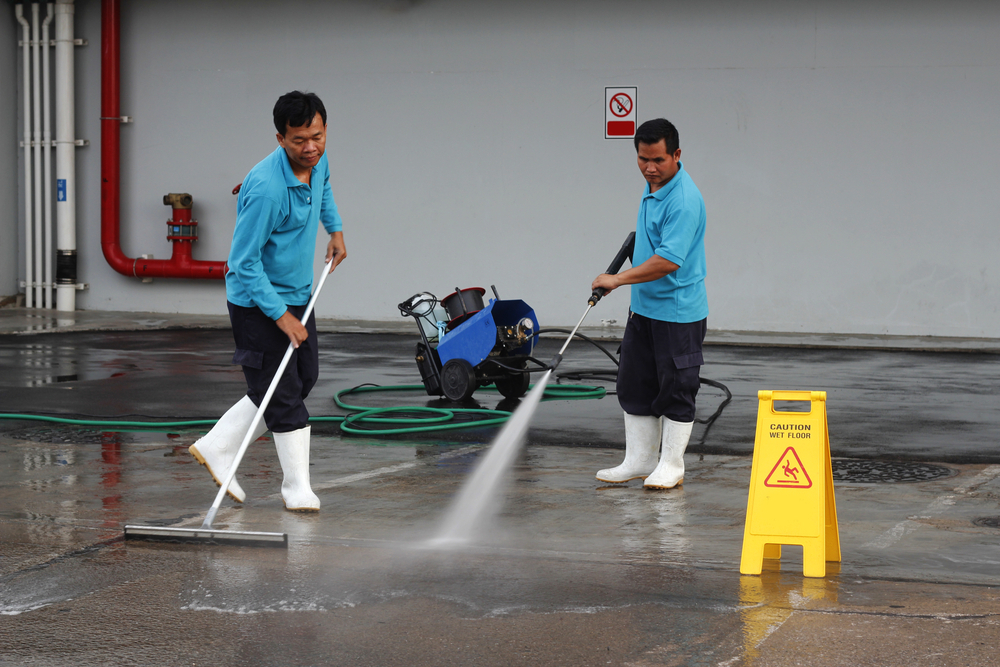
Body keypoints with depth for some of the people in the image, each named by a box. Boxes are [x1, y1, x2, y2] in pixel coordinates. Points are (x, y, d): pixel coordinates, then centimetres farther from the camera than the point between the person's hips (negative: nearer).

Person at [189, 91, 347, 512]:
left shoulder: (317, 161, -4)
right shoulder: (266, 188, -30)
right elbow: (245, 263, -26)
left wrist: (334, 228, 19)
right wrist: (281, 316, -24)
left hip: (296, 295, 9)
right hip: (258, 302, -9)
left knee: (303, 379, 14)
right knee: (283, 395, -6)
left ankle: (217, 446, 20)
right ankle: (297, 488, 5)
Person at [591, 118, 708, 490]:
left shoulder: (684, 200, -24)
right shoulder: (653, 185, 6)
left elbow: (669, 261, -29)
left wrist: (618, 279, -27)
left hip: (678, 313, -9)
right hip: (644, 307, 9)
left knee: (676, 391, 1)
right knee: (635, 387, 11)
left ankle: (671, 466, 11)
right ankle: (639, 461, 19)